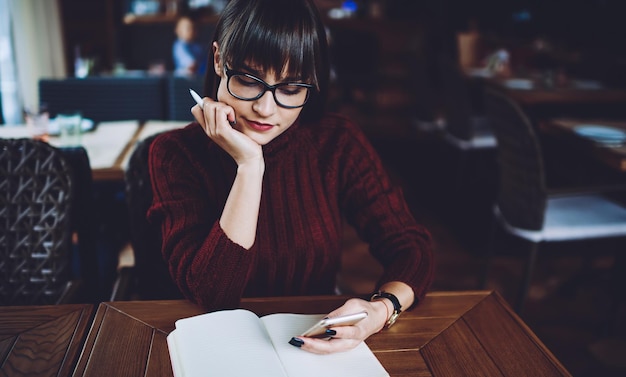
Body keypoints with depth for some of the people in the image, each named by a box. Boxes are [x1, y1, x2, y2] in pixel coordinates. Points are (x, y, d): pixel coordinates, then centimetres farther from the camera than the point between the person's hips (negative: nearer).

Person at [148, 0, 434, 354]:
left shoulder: (337, 143, -7)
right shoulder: (176, 153, -12)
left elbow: (412, 248, -8)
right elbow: (212, 293, -20)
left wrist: (382, 309, -28)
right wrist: (249, 166, -25)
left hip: (317, 347, 2)